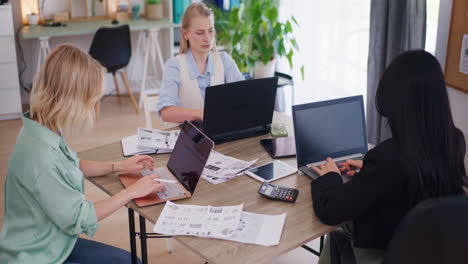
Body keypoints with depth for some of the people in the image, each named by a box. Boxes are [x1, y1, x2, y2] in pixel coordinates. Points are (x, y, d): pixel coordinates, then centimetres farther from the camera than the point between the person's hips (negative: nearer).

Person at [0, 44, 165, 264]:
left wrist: (118, 166, 10)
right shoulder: (39, 156, -33)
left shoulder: (45, 131, -5)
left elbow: (72, 167, 17)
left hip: (52, 244, 9)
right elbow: (80, 219, -23)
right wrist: (132, 192, -14)